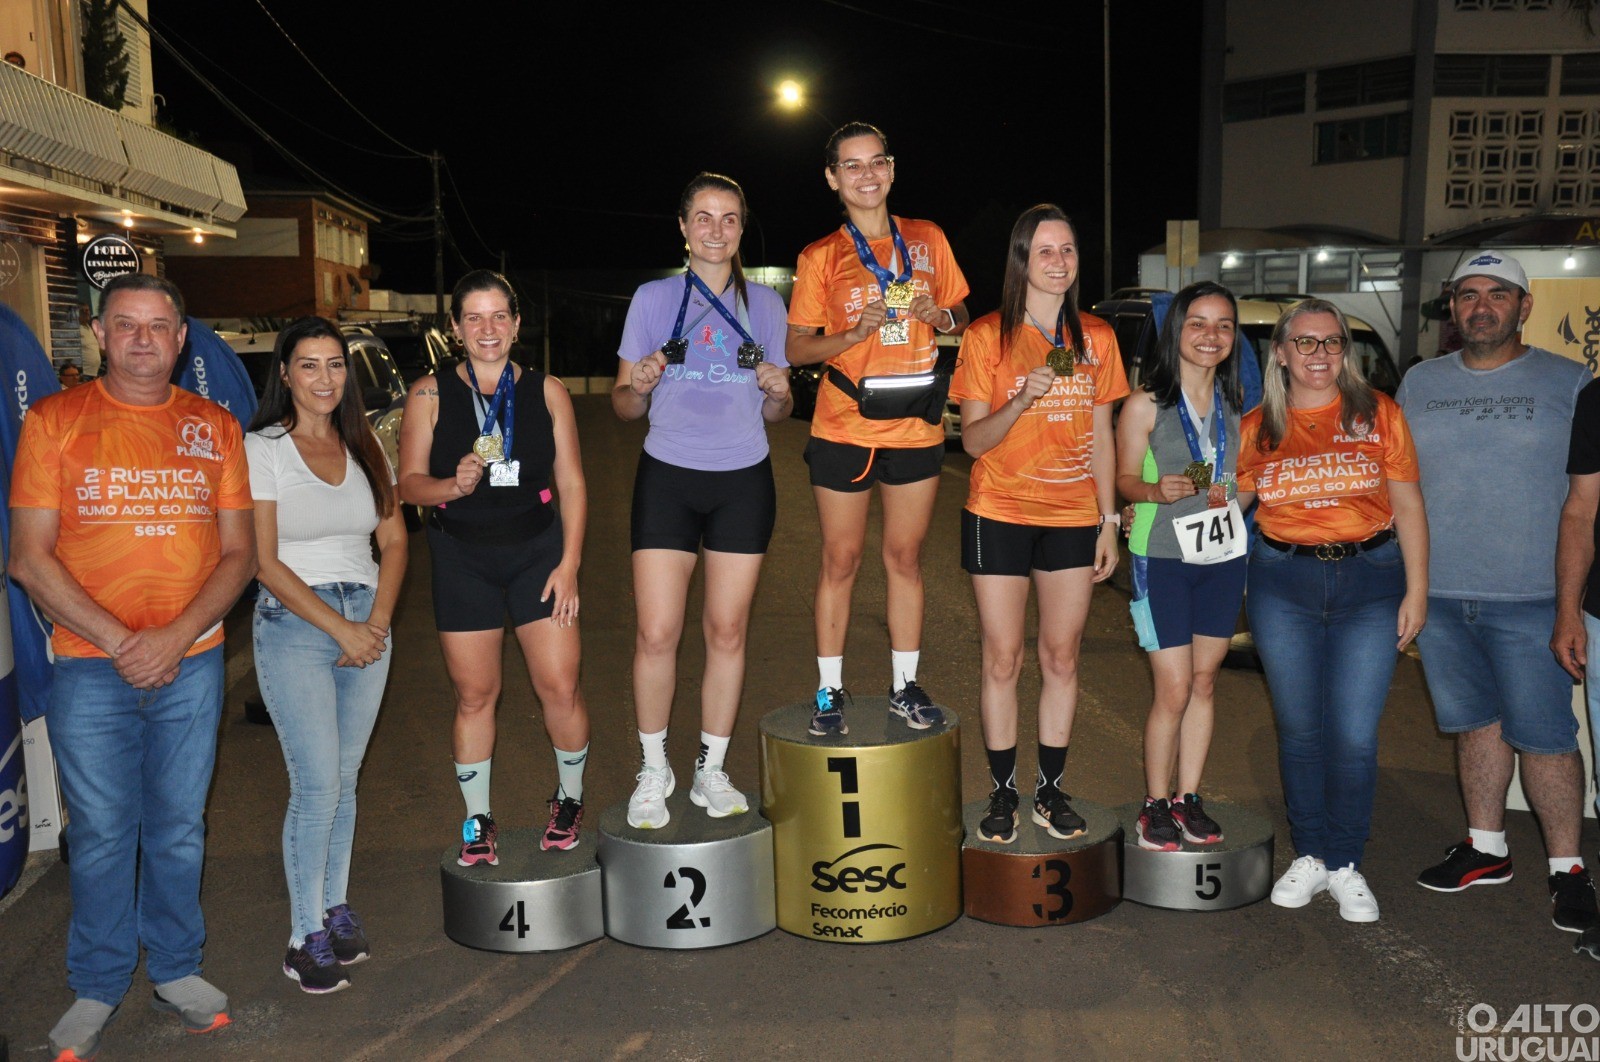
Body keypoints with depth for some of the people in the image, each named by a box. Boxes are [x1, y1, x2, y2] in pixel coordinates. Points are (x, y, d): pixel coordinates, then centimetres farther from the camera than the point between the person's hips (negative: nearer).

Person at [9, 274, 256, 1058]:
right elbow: (29, 559, -4)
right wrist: (120, 641, -12)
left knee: (180, 828, 12)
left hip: (191, 663, 2)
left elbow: (239, 552, 4)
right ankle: (98, 988, 25)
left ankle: (176, 969, 30)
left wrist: (175, 638, -10)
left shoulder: (216, 427, 6)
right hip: (89, 668, -2)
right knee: (101, 833, 7)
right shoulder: (54, 421, 0)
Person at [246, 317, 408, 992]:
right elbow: (266, 562, -9)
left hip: (367, 619, 4)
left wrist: (378, 622, -4)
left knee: (344, 779, 10)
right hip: (294, 623, -4)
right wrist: (340, 627, -12)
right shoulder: (262, 449, -5)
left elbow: (393, 541, 10)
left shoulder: (365, 447, 9)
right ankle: (306, 936, 5)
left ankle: (336, 908, 24)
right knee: (317, 785, -7)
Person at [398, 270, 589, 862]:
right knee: (474, 695, 6)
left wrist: (568, 563, -4)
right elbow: (408, 483, -1)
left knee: (561, 689, -2)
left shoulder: (546, 391, 2)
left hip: (537, 551, 0)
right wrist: (453, 486, -23)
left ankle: (569, 799, 23)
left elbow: (571, 484, 3)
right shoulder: (431, 394, 0)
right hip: (462, 558, 0)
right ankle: (477, 821, 24)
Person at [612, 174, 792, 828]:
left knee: (727, 631, 5)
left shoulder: (766, 304, 8)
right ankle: (653, 772, 14)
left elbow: (774, 415, 11)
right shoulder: (653, 299, 2)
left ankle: (711, 772, 20)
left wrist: (778, 392, -11)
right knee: (656, 633, -5)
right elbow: (623, 405, 3)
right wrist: (638, 387, -19)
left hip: (743, 482, 2)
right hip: (668, 478, -1)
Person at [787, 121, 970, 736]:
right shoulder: (820, 258, 0)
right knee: (840, 560, 4)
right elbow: (796, 349, -1)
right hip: (843, 428, -2)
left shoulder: (928, 240, 7)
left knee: (905, 556, 10)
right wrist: (857, 332, -17)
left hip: (915, 426, 2)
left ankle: (905, 687, 21)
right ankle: (830, 691, 15)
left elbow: (961, 319, 14)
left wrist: (938, 316, -9)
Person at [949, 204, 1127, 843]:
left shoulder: (1095, 338, 7)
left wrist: (1109, 521, 7)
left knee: (1061, 656, 7)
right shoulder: (988, 336, -3)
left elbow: (1101, 437, 11)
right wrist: (1023, 399, -24)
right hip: (999, 515, -3)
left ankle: (1051, 790, 19)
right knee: (1002, 659, 2)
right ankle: (1003, 793, 15)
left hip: (1073, 518, 3)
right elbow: (973, 440, -7)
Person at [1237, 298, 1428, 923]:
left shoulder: (1378, 413, 3)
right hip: (1282, 583, 1)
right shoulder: (1258, 427, 6)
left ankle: (1346, 865, 15)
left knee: (1354, 736, -3)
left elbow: (1408, 507, 4)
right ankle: (1309, 856, 24)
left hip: (1368, 579, -1)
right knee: (1300, 729, 8)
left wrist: (1416, 590, -1)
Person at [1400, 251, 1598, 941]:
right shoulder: (1418, 384, 11)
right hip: (1438, 593, 4)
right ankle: (1485, 849, 26)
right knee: (1475, 723, 13)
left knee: (1542, 734, -1)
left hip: (1529, 598, -3)